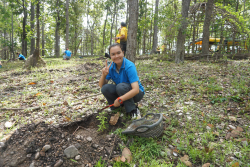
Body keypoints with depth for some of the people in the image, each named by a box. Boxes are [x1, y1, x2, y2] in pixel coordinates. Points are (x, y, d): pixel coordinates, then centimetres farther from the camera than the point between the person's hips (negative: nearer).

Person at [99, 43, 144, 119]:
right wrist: (104, 75, -27)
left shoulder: (129, 66, -26)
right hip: (122, 93, 5)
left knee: (121, 86, -34)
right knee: (105, 88, -20)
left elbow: (136, 90, -34)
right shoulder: (111, 67, -8)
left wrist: (120, 99, -36)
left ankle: (134, 111, -15)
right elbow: (101, 86, -8)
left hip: (136, 93, -5)